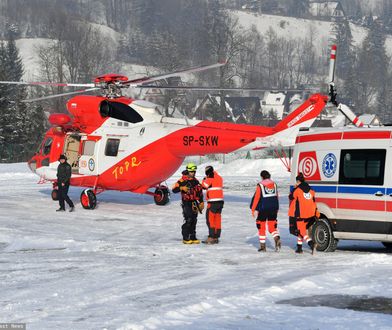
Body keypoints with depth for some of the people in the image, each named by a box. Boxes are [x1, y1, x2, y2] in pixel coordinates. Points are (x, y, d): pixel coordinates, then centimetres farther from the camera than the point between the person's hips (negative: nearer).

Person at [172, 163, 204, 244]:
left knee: (194, 220, 8)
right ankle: (185, 238, -6)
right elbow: (174, 189, -13)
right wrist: (181, 188, -30)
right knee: (188, 220, -12)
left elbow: (199, 192, 19)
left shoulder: (196, 181, 12)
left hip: (194, 203, 6)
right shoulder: (182, 181, -8)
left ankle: (193, 237, 15)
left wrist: (201, 202, 15)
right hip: (186, 203, -6)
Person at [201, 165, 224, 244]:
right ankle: (216, 237, 10)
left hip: (213, 202, -8)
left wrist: (204, 179, 12)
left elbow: (204, 185, -7)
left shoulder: (210, 178, -9)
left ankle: (211, 237, -13)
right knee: (217, 219, 9)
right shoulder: (219, 178, 14)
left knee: (210, 219, -6)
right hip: (220, 201, 8)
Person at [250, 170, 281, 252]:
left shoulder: (260, 185, -6)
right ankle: (277, 239, -20)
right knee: (272, 226, 8)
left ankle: (262, 246, 9)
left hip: (263, 209, -4)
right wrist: (277, 208, 23)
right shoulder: (274, 184, 8)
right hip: (273, 209, 4)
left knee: (261, 227, 8)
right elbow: (277, 197, 13)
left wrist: (253, 209, -1)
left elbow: (256, 197, -8)